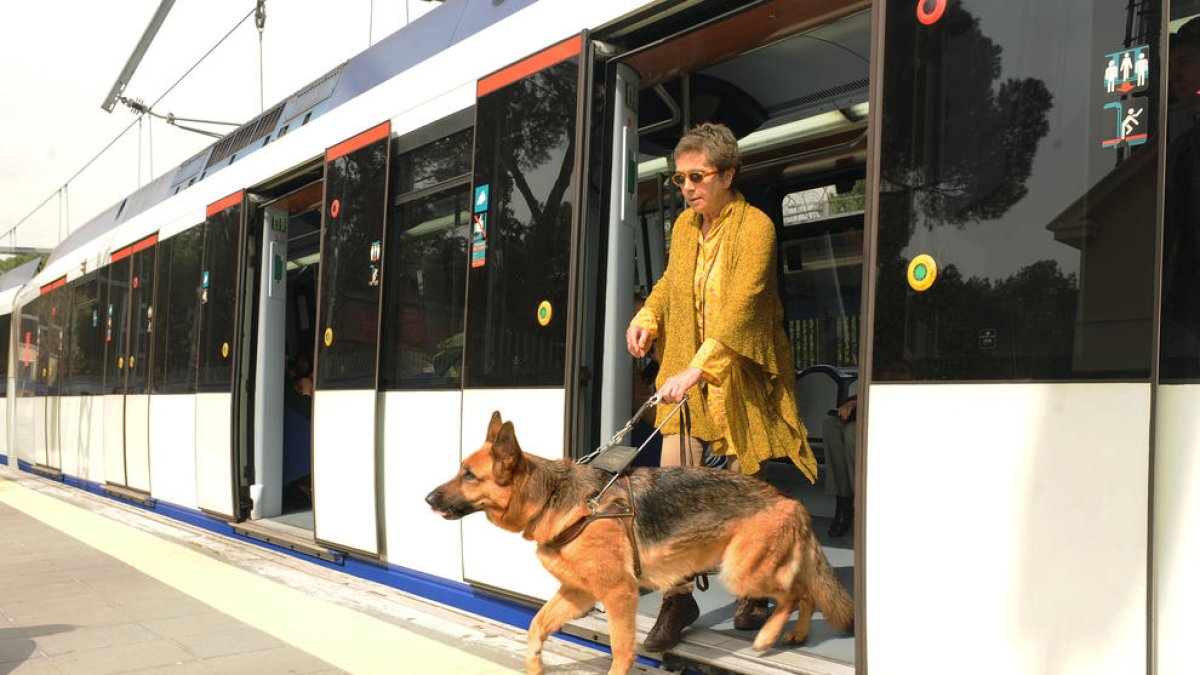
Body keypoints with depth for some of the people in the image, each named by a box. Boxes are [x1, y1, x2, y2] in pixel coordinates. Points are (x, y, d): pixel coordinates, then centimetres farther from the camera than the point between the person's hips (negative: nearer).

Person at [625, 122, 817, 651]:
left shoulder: (755, 226, -14)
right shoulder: (684, 225, 7)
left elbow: (742, 305, -26)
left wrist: (697, 369, -36)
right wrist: (647, 318, 3)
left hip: (740, 375, -5)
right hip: (687, 374, 5)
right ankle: (678, 597, 8)